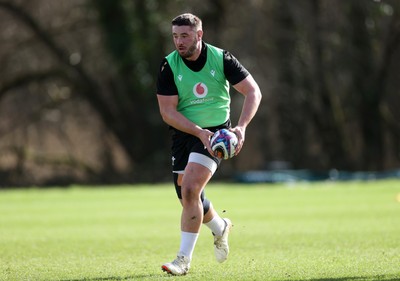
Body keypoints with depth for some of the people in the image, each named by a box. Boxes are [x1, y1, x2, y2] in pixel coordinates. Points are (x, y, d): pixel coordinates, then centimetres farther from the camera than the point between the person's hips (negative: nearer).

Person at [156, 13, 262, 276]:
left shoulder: (221, 58, -11)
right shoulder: (169, 66, -10)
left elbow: (253, 91, -8)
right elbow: (167, 111, -12)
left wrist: (241, 127, -22)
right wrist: (199, 132, -25)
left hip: (215, 133, -3)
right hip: (184, 133, 3)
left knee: (189, 190, -20)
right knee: (189, 197, 8)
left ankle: (184, 259, -12)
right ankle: (220, 227, 42)